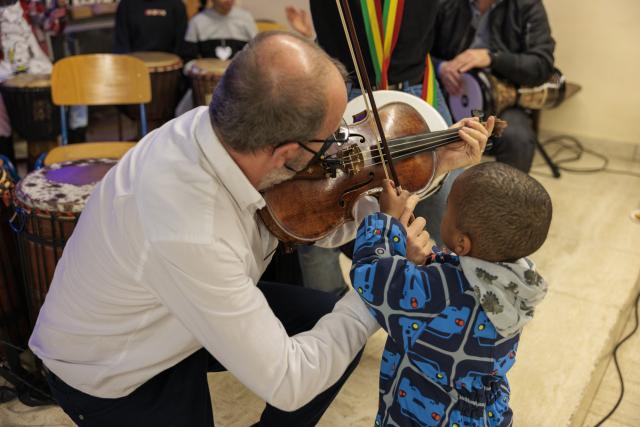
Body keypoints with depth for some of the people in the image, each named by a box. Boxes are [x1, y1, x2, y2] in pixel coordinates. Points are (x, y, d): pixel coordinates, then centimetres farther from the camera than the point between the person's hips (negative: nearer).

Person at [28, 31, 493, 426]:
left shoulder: (218, 126, -21)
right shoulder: (189, 236, -41)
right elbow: (286, 384, -31)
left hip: (187, 312, 7)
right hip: (111, 378, -6)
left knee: (332, 319, 5)